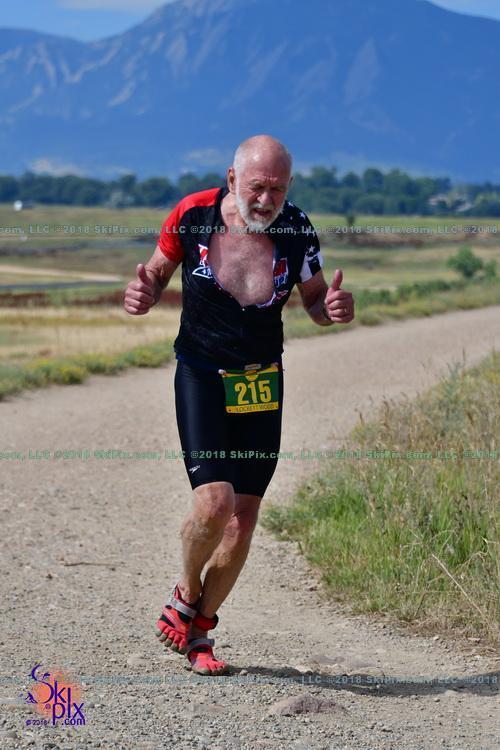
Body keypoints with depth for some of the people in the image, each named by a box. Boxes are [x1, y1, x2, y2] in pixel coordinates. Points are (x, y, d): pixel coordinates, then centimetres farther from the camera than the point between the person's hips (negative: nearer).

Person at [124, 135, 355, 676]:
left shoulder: (297, 231, -9)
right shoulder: (191, 215, -12)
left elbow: (313, 301, 6)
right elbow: (157, 271, 5)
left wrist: (333, 307, -18)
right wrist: (142, 294, -18)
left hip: (261, 385, 2)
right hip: (201, 378, -2)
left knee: (243, 519, 1)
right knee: (214, 502, -19)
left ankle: (198, 631, 22)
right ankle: (186, 596, 13)